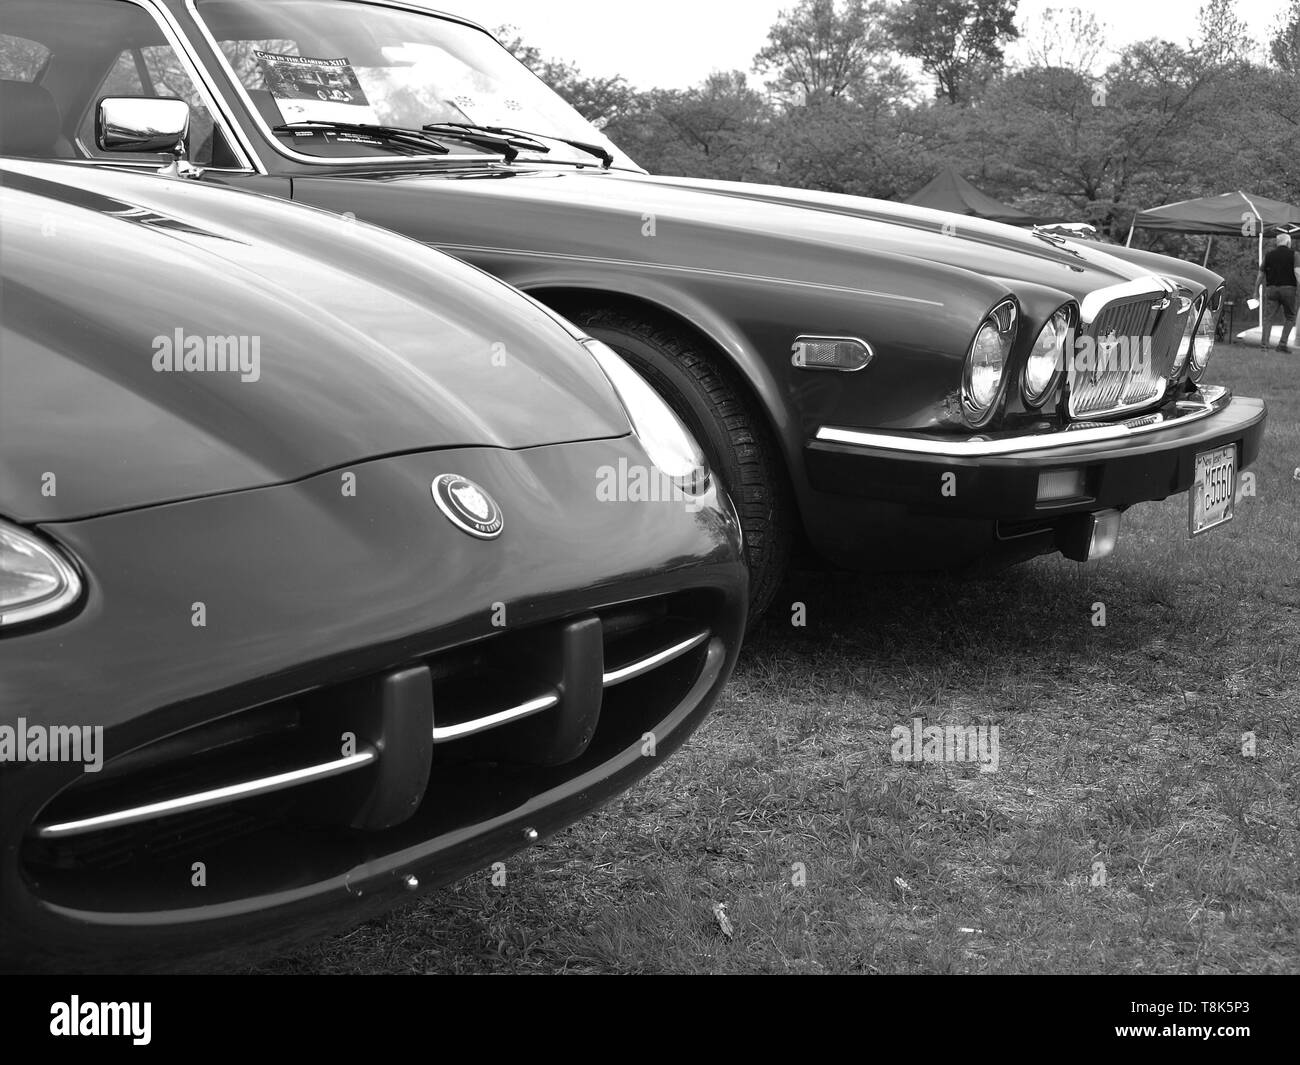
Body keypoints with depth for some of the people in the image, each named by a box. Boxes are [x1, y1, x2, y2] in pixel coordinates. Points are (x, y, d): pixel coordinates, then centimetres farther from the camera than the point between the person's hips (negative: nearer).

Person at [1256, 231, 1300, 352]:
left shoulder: (1269, 255, 11)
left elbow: (1260, 275, 12)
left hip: (1271, 289, 2)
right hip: (1288, 288, -2)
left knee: (1268, 317, 3)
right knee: (1289, 317, 11)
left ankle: (1263, 344, -9)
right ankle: (1282, 343, 0)